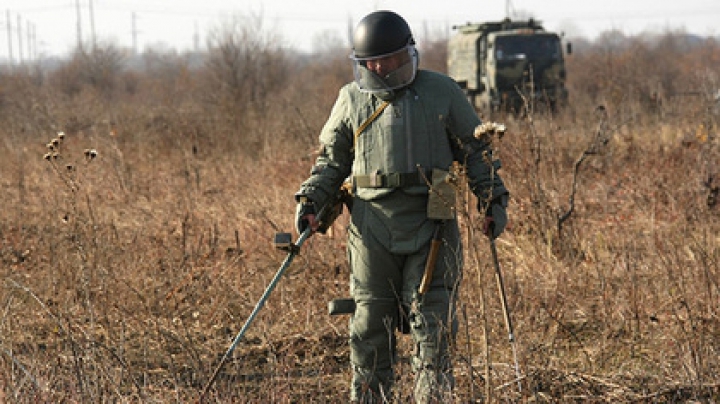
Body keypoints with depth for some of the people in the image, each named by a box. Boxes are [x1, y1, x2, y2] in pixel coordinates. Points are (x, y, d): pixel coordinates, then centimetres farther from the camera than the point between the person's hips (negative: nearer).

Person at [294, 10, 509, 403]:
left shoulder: (443, 92, 5)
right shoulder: (351, 99, 9)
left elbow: (475, 150, 12)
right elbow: (332, 158, 18)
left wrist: (493, 198, 4)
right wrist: (310, 199, 4)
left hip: (430, 224, -1)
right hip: (372, 226, 2)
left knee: (432, 324, -4)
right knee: (371, 325, 3)